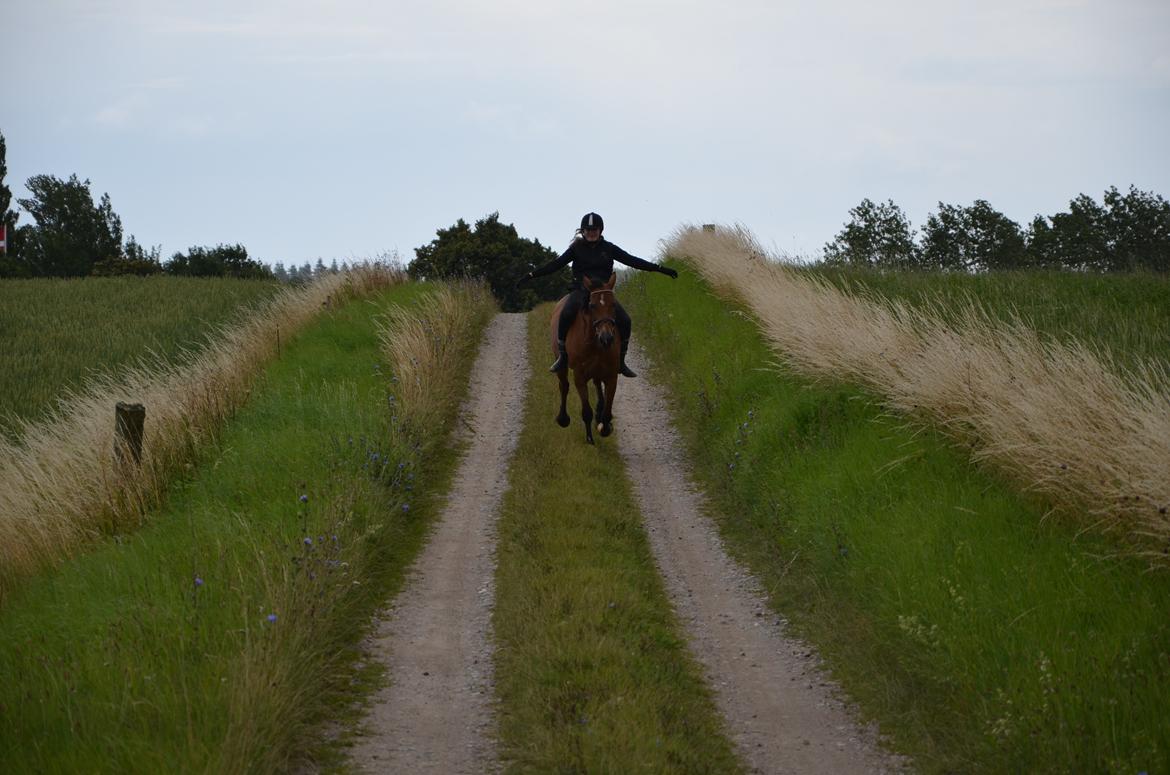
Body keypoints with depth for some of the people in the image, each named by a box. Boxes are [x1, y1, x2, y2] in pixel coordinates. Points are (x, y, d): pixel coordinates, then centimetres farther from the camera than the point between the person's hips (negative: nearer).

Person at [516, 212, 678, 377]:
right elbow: (556, 264, 4)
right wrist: (531, 275, -3)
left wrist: (660, 269, 7)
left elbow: (632, 261, 10)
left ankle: (620, 361, -3)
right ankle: (562, 357, -23)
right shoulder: (577, 248, 5)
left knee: (624, 321, -19)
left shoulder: (608, 248, 9)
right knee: (566, 314, -34)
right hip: (580, 290, -2)